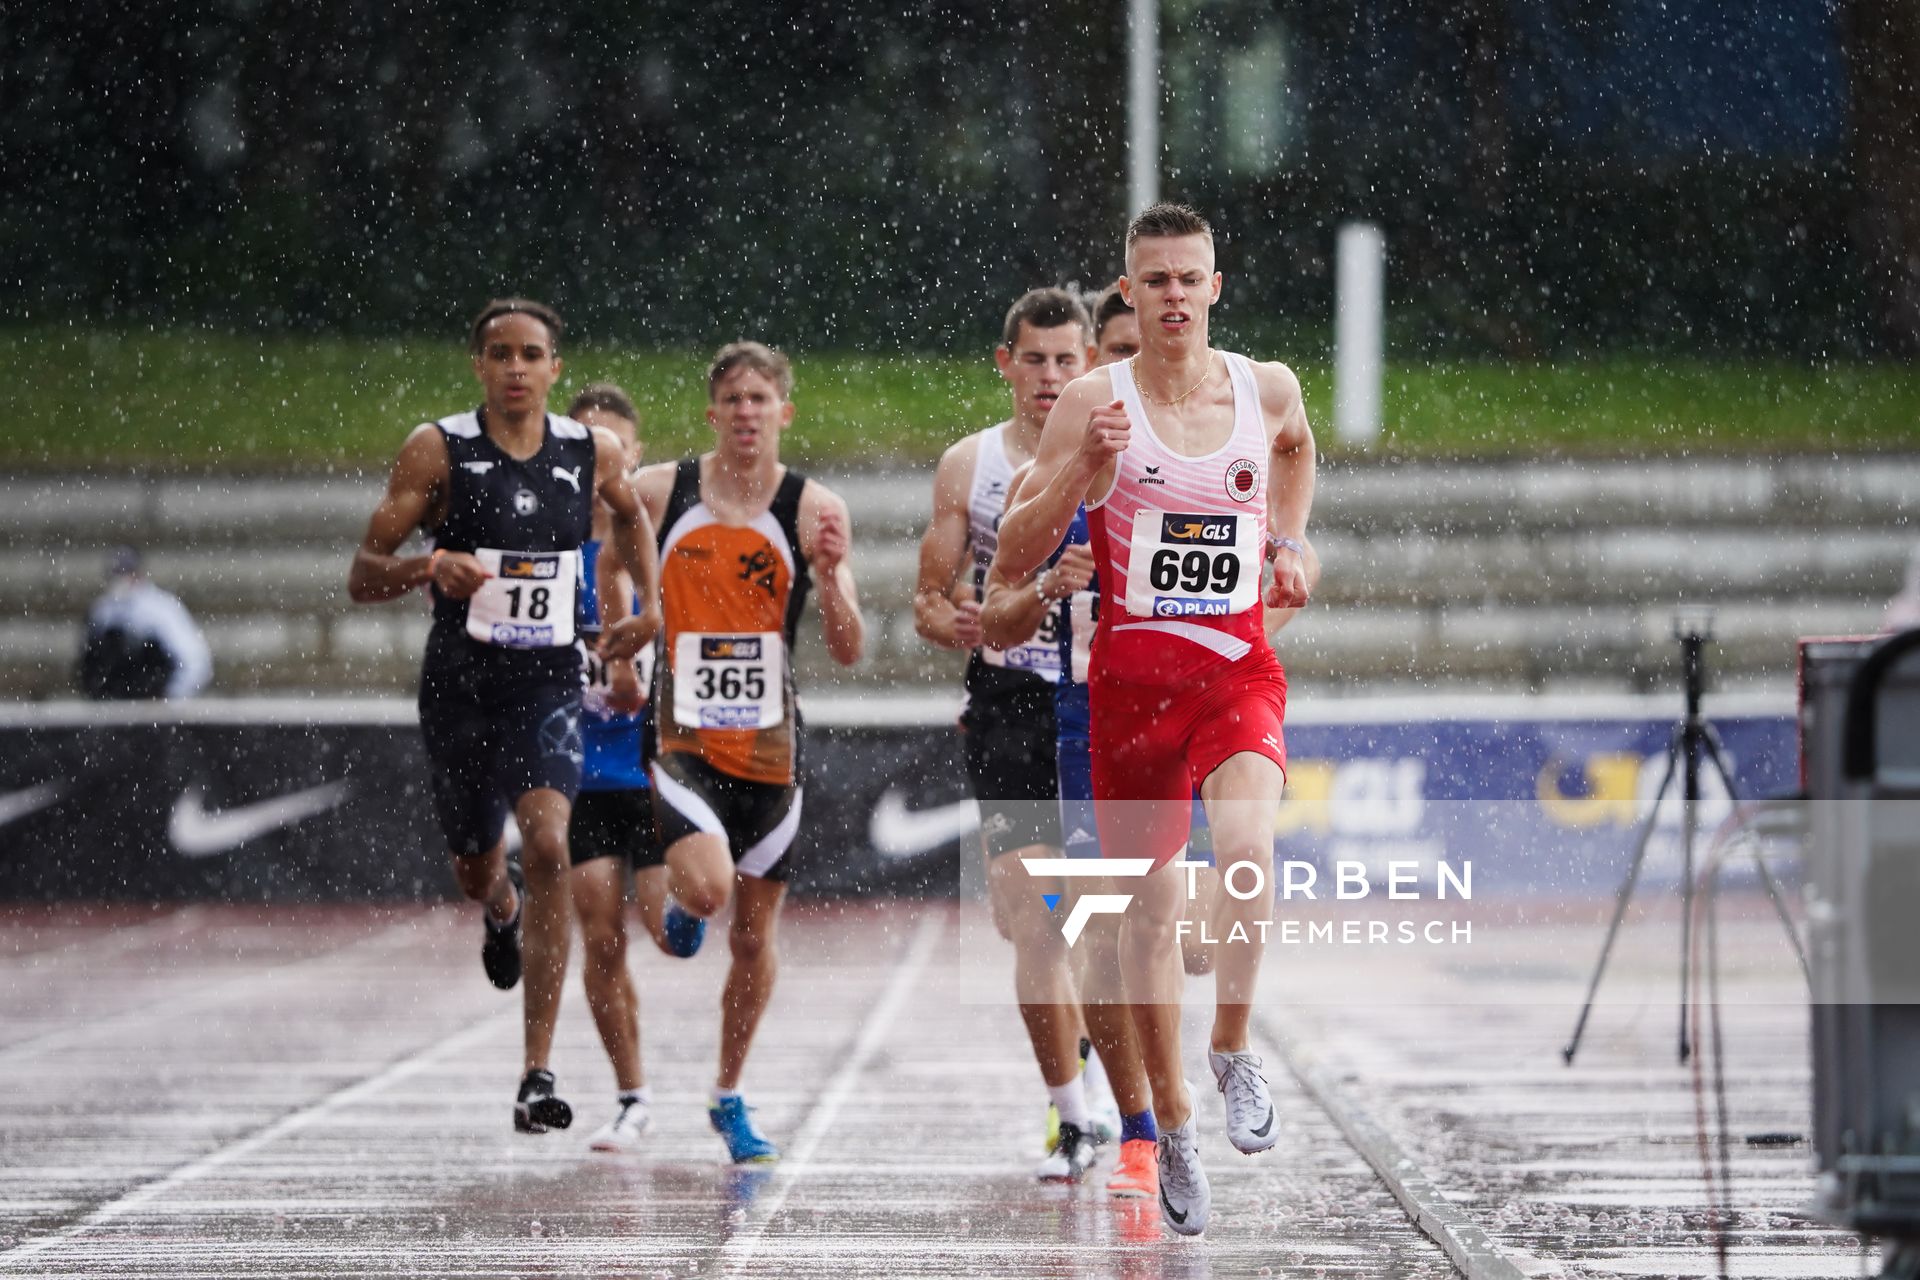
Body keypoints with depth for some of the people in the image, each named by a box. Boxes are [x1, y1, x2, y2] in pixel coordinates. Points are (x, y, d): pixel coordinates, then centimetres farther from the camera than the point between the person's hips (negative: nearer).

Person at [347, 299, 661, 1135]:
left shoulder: (594, 453, 1)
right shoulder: (437, 450, -7)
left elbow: (629, 513, 27)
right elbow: (362, 578, -7)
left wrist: (650, 597, 16)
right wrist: (428, 567, -26)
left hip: (548, 687, 0)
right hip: (460, 686, 0)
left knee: (548, 848, -21)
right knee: (477, 872, 16)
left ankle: (538, 1074, -20)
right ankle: (504, 912, 59)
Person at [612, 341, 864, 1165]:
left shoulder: (814, 510, -4)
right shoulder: (657, 492, -4)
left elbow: (849, 654, -6)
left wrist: (828, 576, -22)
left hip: (768, 742, 2)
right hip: (678, 734, -2)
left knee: (756, 933, 10)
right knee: (707, 887, -26)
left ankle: (729, 1098, 30)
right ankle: (662, 897, 12)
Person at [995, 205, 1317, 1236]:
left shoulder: (1268, 387, 3)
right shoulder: (1095, 402, -5)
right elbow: (1011, 563, -7)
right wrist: (1084, 469, -20)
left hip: (1238, 666, 0)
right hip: (1131, 672, 0)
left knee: (1245, 840, -29)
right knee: (1151, 902, 7)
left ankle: (1234, 1050, -8)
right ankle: (1172, 1123, 25)